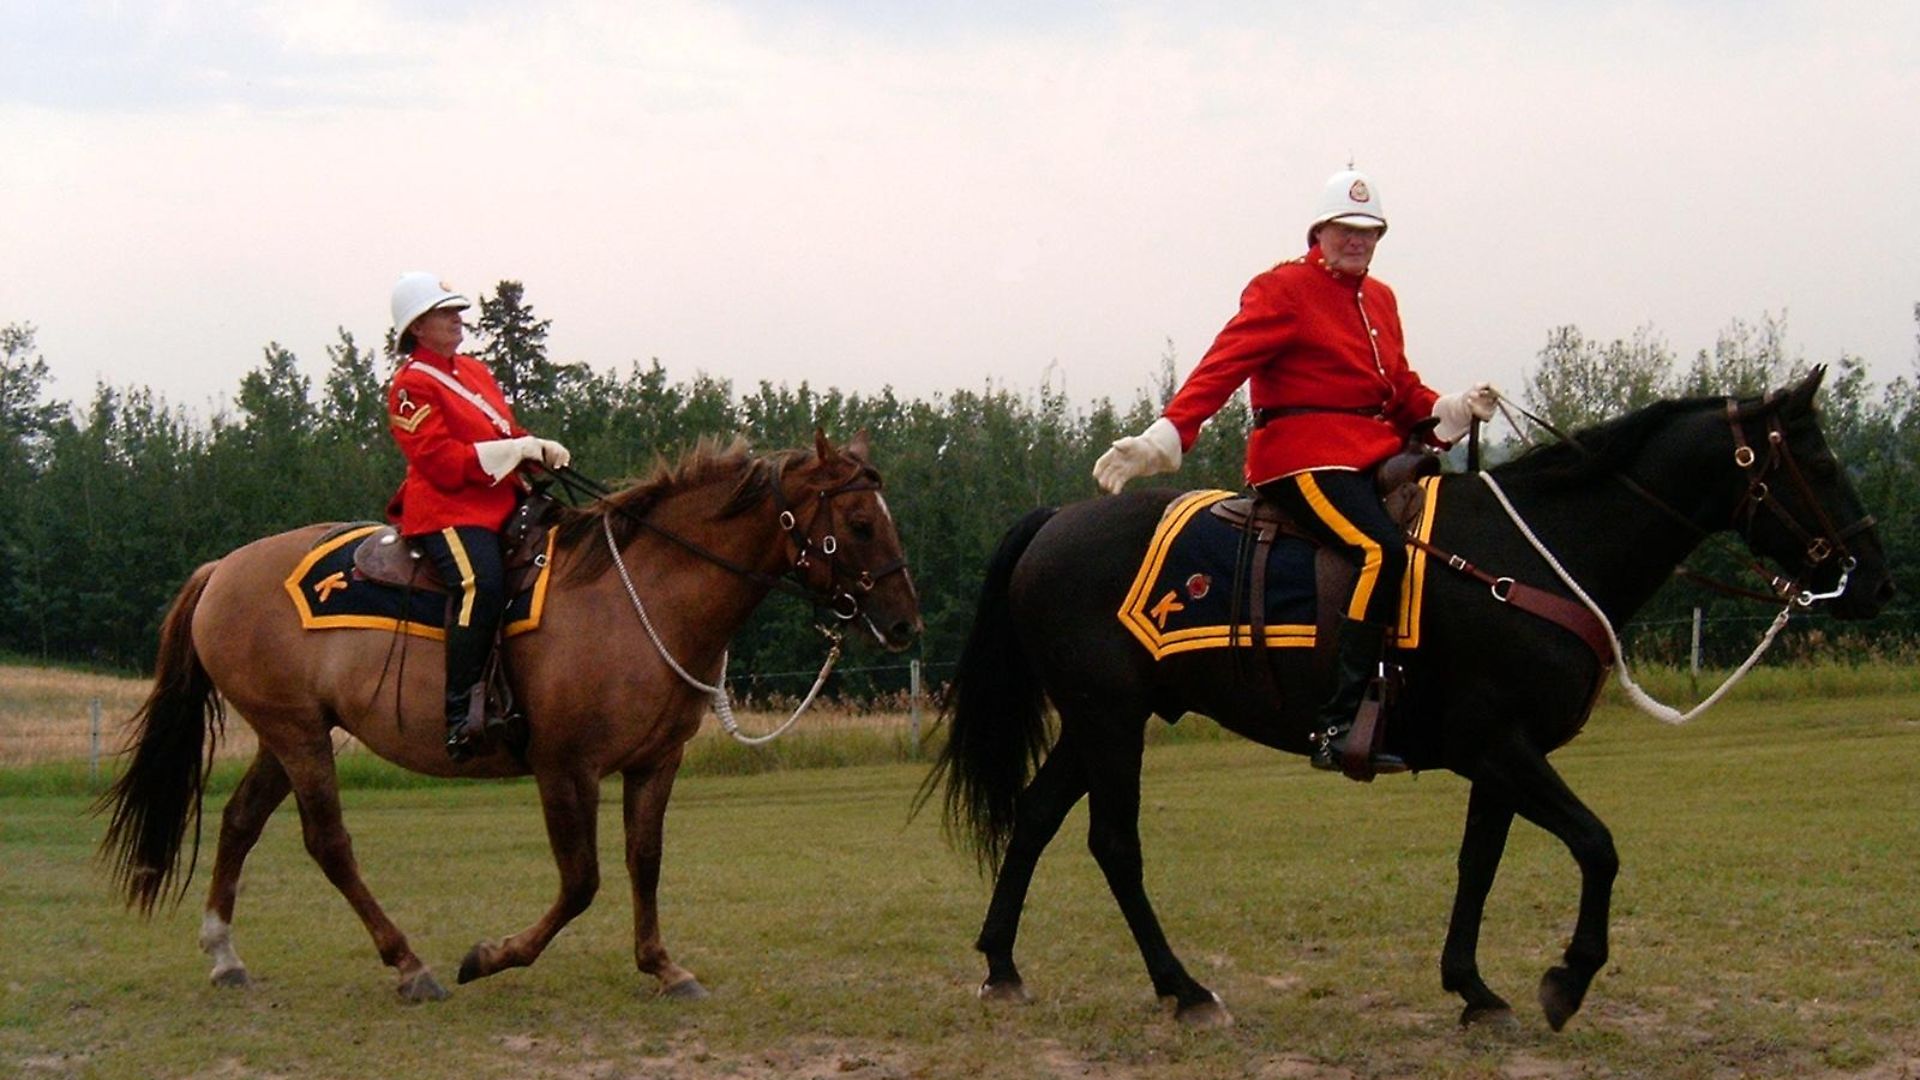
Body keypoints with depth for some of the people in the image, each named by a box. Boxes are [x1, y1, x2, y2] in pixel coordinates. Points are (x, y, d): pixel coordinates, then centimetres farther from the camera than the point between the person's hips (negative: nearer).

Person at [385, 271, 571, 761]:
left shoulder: (475, 371, 20)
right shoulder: (411, 386, -6)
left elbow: (506, 435, 24)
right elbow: (443, 463, -15)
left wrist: (542, 449, 2)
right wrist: (518, 449, -16)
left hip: (501, 501, 9)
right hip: (445, 509, -9)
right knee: (480, 581, -34)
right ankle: (461, 715, -33)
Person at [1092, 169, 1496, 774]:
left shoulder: (1381, 300, 23)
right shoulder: (1282, 292, 0)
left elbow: (1403, 391, 24)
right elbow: (1224, 366, -10)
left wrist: (1453, 409, 3)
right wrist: (1164, 439, -21)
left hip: (1376, 456, 9)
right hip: (1302, 457, -9)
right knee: (1381, 550, -29)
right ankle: (1339, 727, -34)